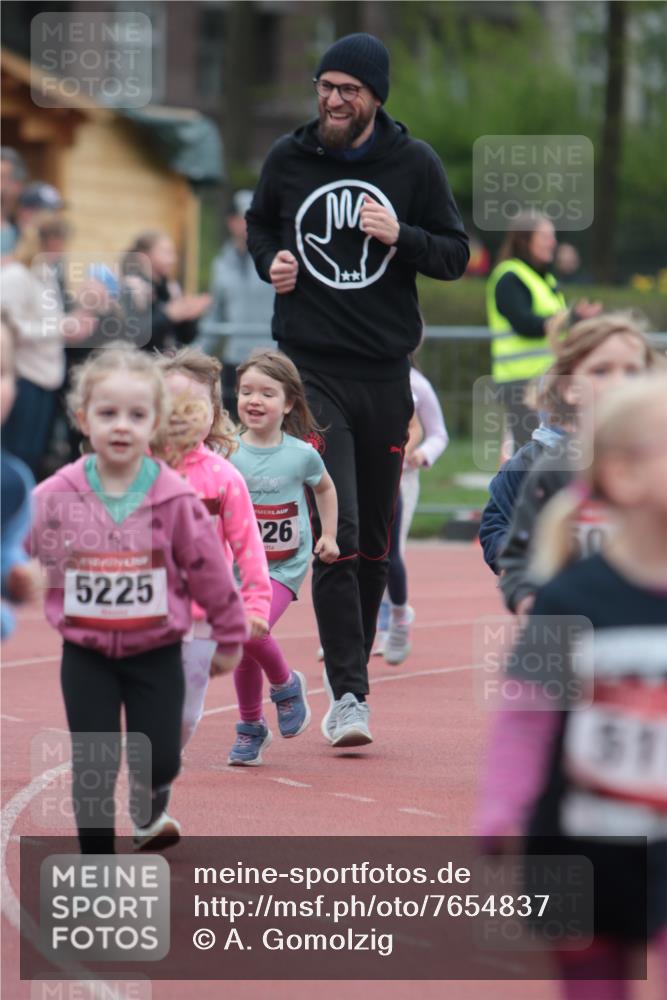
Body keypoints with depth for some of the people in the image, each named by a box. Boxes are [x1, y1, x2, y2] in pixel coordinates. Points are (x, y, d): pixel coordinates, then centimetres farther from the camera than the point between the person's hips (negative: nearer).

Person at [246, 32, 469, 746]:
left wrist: (400, 237, -14)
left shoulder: (414, 164, 1)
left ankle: (352, 672, 25)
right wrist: (271, 262, 0)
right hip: (311, 370, -1)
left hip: (386, 372, 1)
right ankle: (348, 694, -14)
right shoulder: (288, 159, 3)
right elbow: (259, 224, 21)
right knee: (336, 531, -14)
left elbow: (456, 256, 4)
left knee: (375, 543, 9)